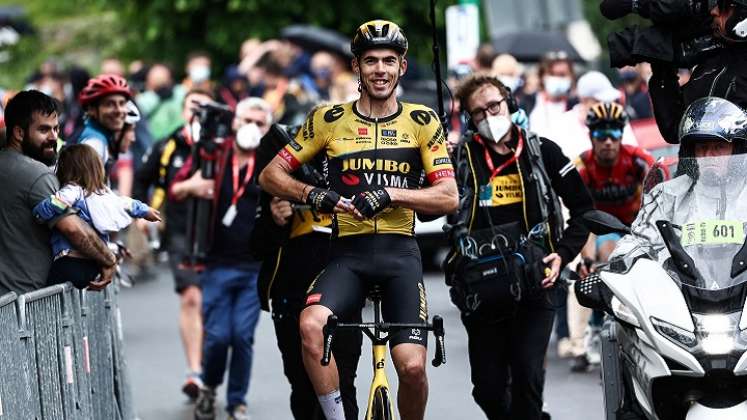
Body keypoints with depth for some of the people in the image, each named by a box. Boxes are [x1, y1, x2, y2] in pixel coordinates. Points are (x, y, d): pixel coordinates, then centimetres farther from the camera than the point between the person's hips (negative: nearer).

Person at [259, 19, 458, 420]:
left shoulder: (421, 121, 5)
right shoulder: (329, 120, 5)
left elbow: (449, 197, -1)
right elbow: (270, 175, 8)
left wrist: (392, 194, -16)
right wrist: (312, 194, -12)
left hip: (400, 253, 0)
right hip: (348, 252, 0)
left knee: (412, 367, -14)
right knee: (311, 325, -30)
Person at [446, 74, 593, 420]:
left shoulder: (542, 153, 6)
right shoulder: (462, 159, 7)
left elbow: (583, 208, 11)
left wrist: (562, 253, -1)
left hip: (534, 286, -1)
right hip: (482, 290, 2)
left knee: (528, 376, -14)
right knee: (488, 389, 4)